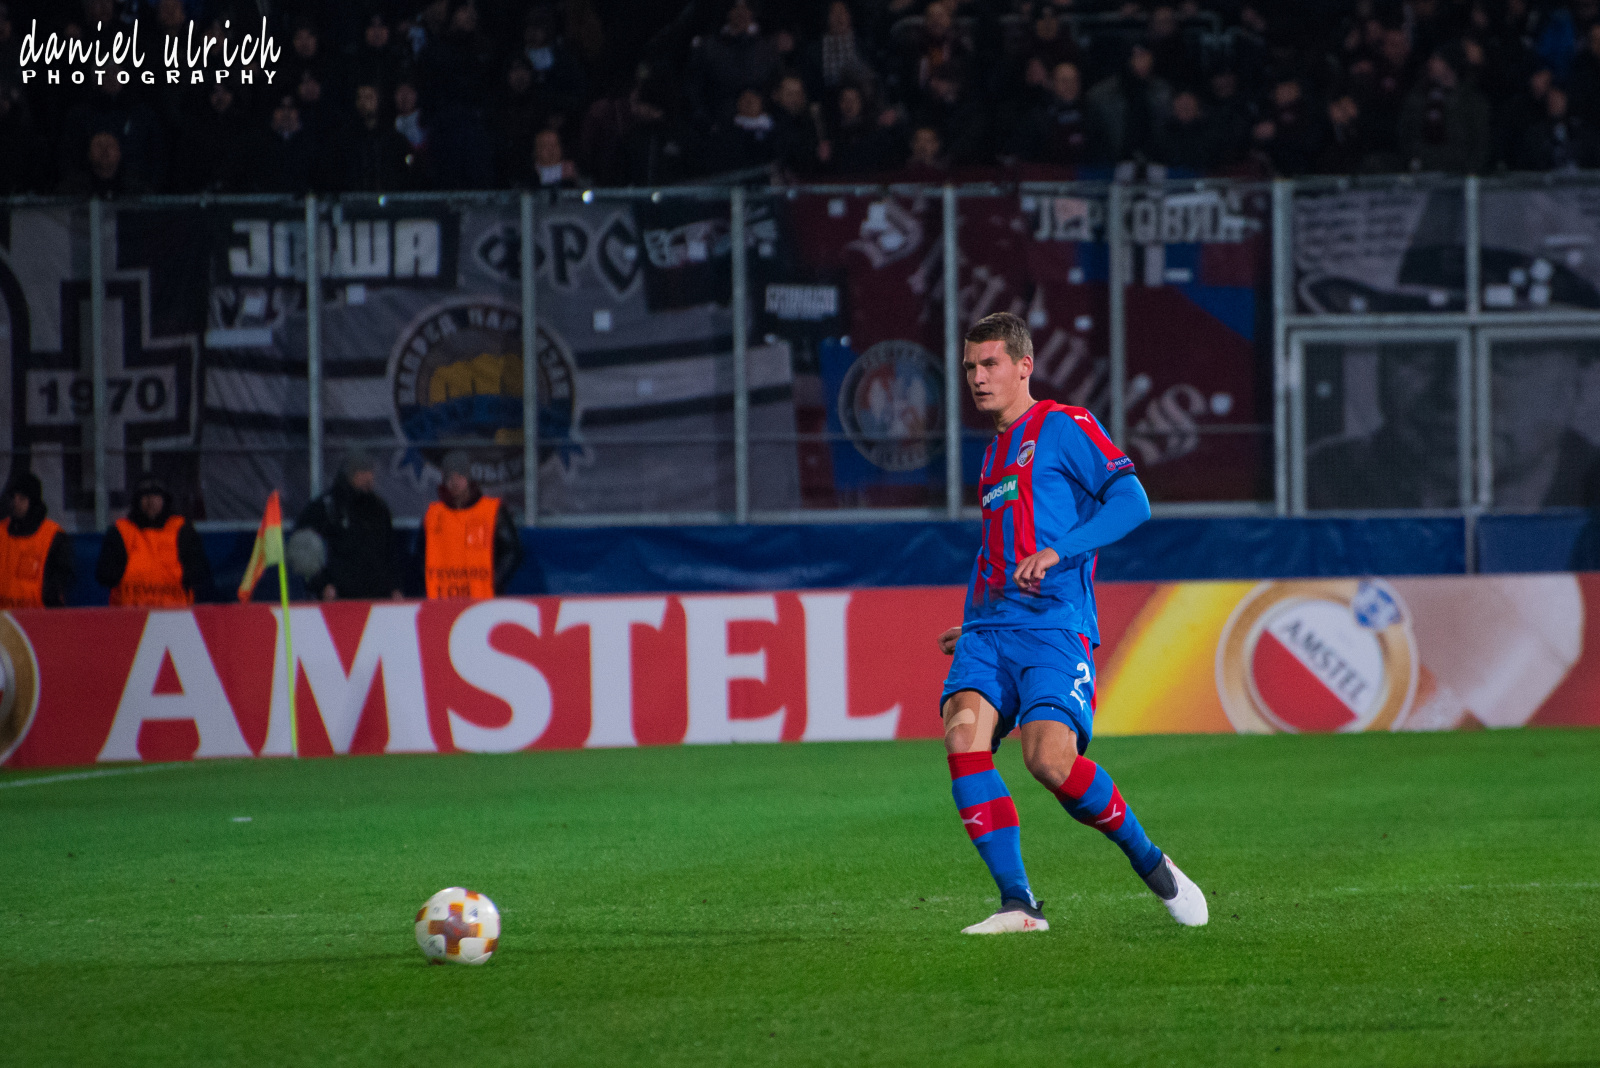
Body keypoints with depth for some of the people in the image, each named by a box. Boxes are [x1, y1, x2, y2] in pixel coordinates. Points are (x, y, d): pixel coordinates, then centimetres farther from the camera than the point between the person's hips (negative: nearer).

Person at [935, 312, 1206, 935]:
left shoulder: (1063, 427, 3)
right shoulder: (994, 454, 27)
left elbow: (1131, 502, -9)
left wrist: (1057, 552, -19)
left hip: (1053, 626, -7)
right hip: (989, 626, 7)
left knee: (1050, 758, -24)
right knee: (963, 735, -20)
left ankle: (1151, 865, 2)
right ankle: (1018, 904, -19)